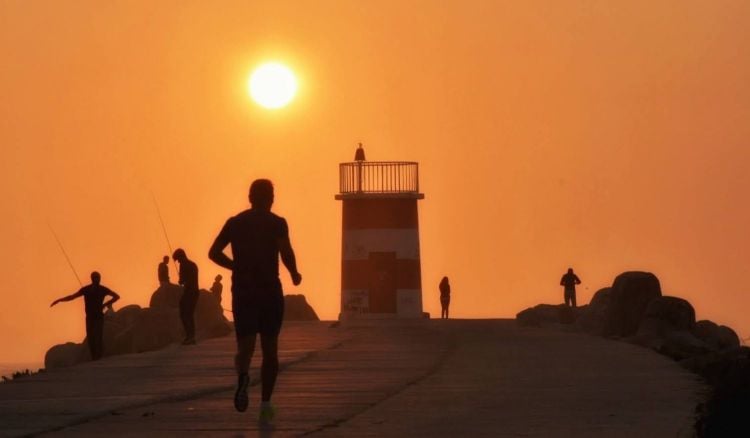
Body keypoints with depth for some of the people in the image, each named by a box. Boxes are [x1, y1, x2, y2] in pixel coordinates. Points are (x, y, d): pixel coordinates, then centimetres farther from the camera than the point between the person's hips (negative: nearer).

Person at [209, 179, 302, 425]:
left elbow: (214, 252, 3)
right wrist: (294, 274, 1)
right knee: (270, 349, 11)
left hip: (242, 292, 2)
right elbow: (286, 252, -17)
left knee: (245, 346, 0)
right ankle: (265, 404, 5)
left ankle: (243, 376, -36)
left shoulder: (235, 222, 8)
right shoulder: (276, 223, -2)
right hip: (270, 291, -2)